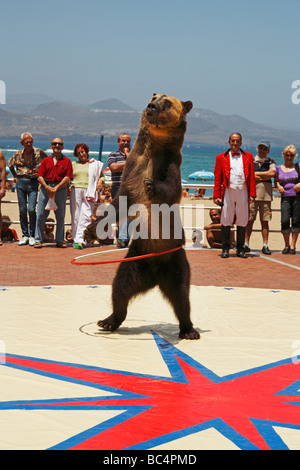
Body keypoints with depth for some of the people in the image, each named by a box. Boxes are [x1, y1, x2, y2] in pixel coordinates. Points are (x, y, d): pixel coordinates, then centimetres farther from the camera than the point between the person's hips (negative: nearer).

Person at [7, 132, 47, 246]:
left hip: (33, 182, -3)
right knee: (22, 210, 4)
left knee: (31, 210, -11)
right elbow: (9, 164, 24)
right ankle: (25, 235, 12)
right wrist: (15, 176, 17)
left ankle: (32, 235, 0)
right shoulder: (18, 154, 6)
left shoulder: (39, 153, -2)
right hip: (20, 183, 3)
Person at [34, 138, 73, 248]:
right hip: (46, 187, 1)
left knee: (60, 216, 3)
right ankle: (38, 240, 4)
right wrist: (47, 187, -12)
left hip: (60, 188, -1)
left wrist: (56, 188, -12)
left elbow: (67, 178, -3)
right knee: (41, 215, -2)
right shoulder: (46, 160, 12)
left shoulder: (67, 161, 7)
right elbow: (40, 176, 6)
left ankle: (60, 240, 12)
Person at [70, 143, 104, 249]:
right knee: (75, 216, -3)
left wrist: (100, 181, -1)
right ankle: (75, 239, 3)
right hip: (75, 191, 1)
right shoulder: (73, 164, 20)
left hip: (89, 192, -1)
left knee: (86, 216, -13)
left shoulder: (95, 164, 18)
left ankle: (80, 240, -19)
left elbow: (101, 175, 19)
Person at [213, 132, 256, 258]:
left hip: (243, 192, 1)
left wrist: (252, 194, -1)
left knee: (242, 221, 3)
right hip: (228, 191, -1)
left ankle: (240, 249, 11)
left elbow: (252, 177, 8)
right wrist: (216, 196, -3)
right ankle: (225, 249, 6)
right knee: (226, 221, -2)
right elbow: (217, 178, 6)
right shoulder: (221, 158, 9)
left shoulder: (248, 157, 13)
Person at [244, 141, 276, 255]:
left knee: (265, 221, 2)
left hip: (266, 194, 1)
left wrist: (256, 174, -3)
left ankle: (265, 246, 4)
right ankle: (246, 244, 2)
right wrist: (265, 177, -7)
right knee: (249, 220, -3)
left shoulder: (271, 162, 13)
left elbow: (272, 173, -6)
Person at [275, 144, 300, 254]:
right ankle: (286, 245, 7)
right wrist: (278, 186, 1)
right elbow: (276, 180, 22)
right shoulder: (279, 168, 12)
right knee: (285, 221, -11)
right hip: (285, 197, 1)